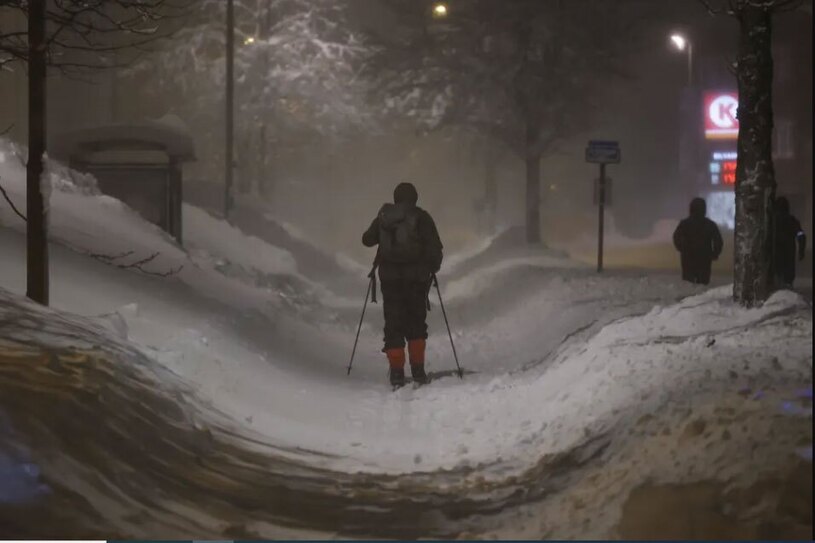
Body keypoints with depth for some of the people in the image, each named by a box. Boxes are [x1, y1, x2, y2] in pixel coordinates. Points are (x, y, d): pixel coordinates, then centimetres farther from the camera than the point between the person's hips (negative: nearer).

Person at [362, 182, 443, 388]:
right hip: (416, 276, -1)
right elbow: (434, 247, -7)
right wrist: (434, 267, 11)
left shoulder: (384, 216, 5)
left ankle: (396, 371, -2)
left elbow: (367, 239, 15)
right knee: (416, 323, 13)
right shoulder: (421, 217, -3)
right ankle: (417, 369, 7)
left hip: (389, 277, 1)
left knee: (393, 324, 5)